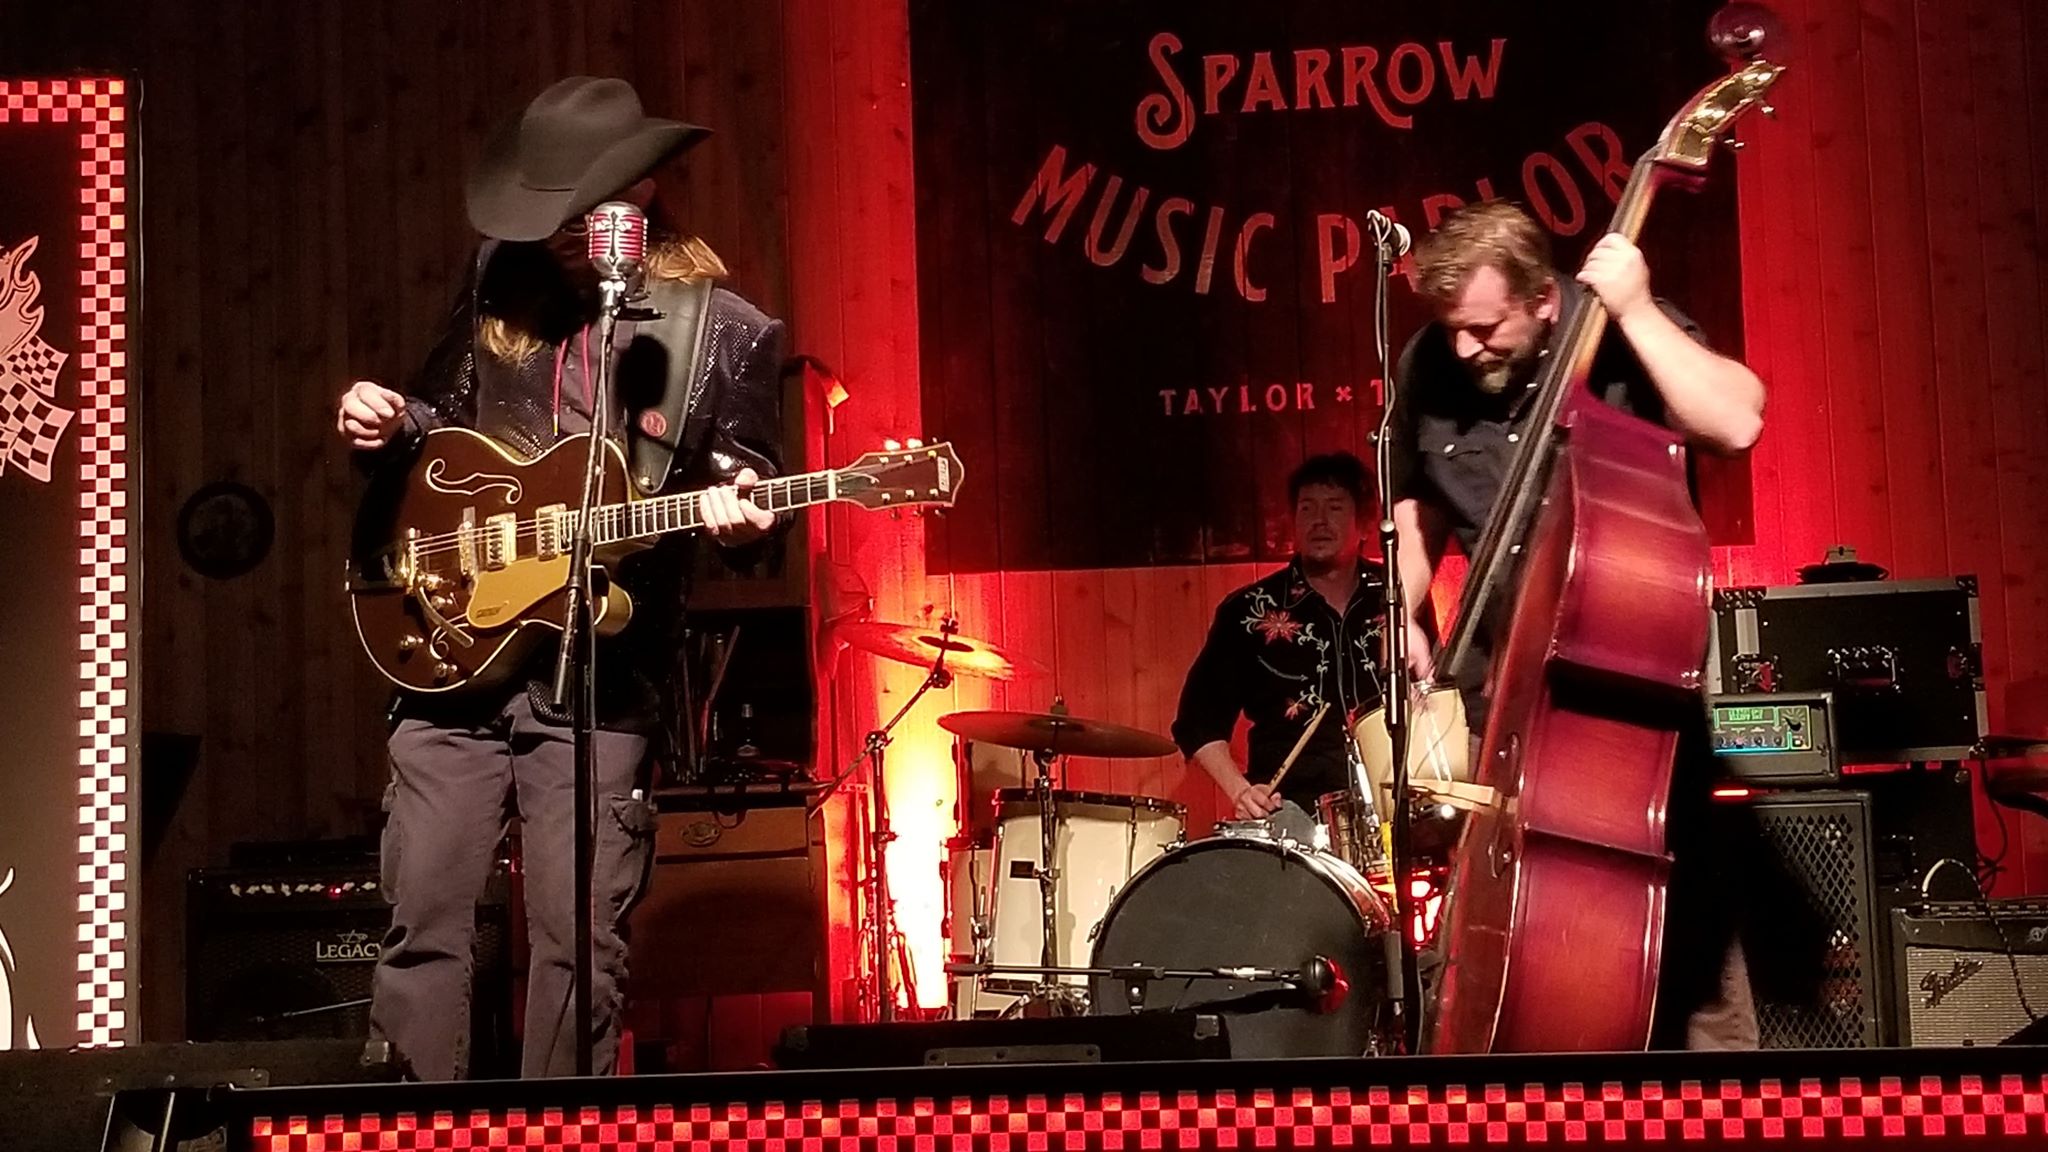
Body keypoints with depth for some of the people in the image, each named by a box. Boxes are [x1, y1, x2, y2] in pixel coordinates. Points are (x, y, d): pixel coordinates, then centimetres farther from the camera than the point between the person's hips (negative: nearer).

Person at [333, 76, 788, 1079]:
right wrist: (390, 424, 2)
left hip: (602, 681, -3)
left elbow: (750, 499, 3)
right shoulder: (500, 285, 9)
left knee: (579, 941, -1)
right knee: (421, 918, 3)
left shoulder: (727, 334, -1)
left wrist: (739, 519, -19)